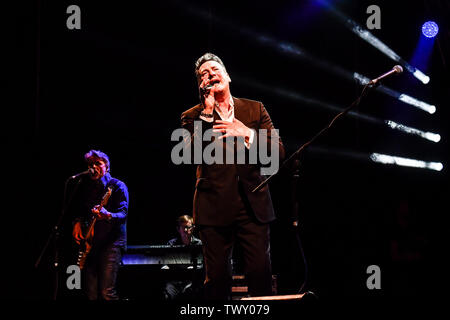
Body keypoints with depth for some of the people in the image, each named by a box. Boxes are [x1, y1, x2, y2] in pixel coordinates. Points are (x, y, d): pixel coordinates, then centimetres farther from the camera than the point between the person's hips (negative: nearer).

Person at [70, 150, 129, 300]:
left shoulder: (118, 186, -1)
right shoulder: (85, 187, 14)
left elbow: (123, 213, -13)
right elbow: (77, 210, 27)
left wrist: (107, 215, -34)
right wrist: (77, 222, 6)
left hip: (111, 241, -5)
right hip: (89, 243, 5)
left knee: (106, 292, -16)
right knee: (91, 293, 1)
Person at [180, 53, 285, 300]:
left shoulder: (255, 110, 13)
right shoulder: (193, 117, 8)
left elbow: (278, 151, 5)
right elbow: (190, 155, -8)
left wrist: (247, 133, -9)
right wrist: (207, 112, -9)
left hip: (254, 205, 1)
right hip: (215, 207, -1)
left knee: (261, 274, -6)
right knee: (217, 279, -1)